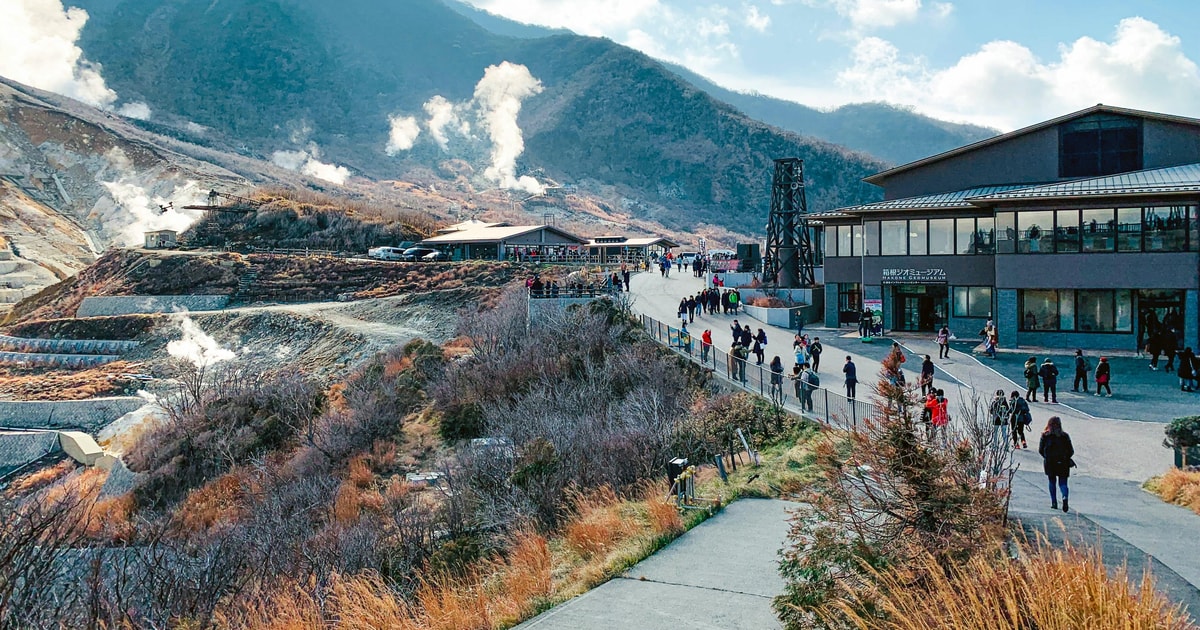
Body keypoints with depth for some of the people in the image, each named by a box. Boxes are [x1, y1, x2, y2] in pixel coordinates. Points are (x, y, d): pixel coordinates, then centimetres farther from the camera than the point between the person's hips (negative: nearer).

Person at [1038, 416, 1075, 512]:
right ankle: (1065, 497, -24)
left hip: (1049, 463, 0)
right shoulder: (1064, 436, -3)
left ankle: (1054, 503, 15)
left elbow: (1040, 450, -2)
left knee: (1052, 482, 16)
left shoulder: (1045, 435, -3)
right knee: (1063, 483, 5)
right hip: (1062, 463, 0)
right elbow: (1071, 451, -1)